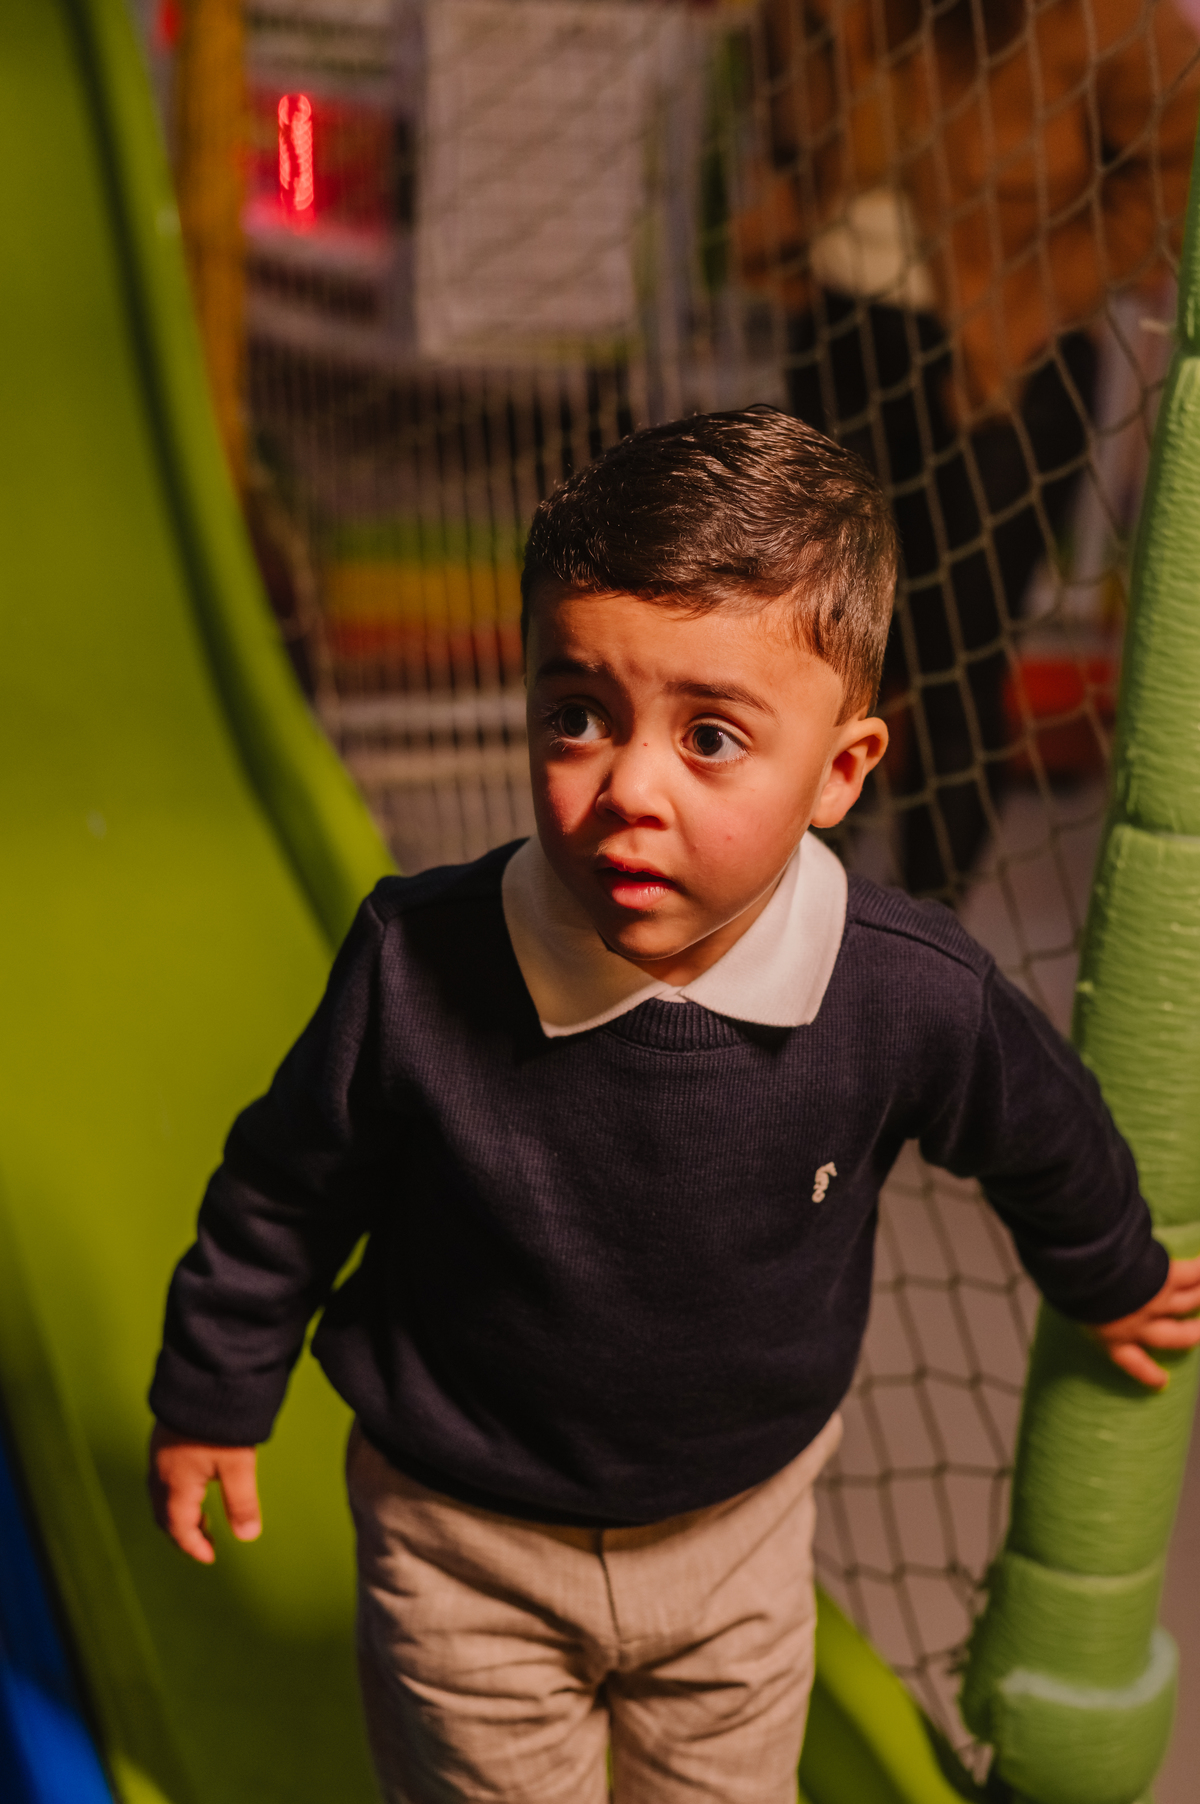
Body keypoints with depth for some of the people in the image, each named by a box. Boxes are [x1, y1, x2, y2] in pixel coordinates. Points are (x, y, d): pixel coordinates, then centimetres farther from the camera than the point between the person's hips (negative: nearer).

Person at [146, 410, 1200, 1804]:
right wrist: (210, 1398, 3)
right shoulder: (418, 966, -27)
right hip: (466, 1545, -1)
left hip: (734, 1530, 1)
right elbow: (283, 1192, -9)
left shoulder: (913, 998, -26)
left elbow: (1049, 1140, -2)